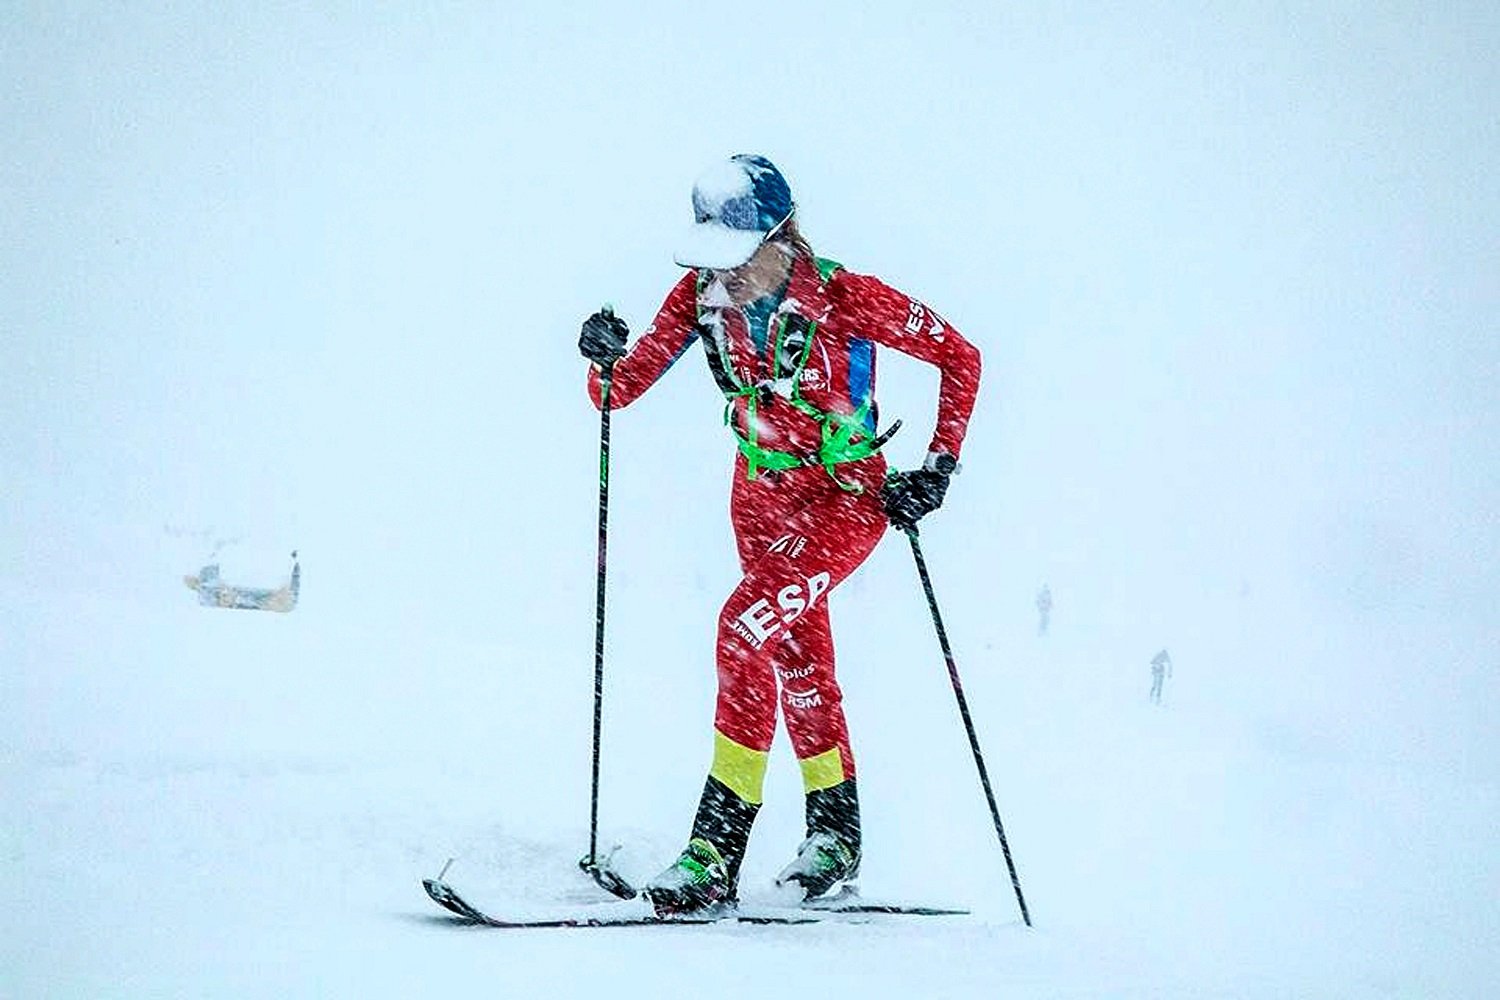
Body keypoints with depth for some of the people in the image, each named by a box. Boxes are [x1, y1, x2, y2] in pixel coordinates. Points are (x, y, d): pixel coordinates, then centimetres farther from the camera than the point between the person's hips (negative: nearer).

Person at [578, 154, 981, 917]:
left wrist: (939, 467, -19)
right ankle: (834, 834, 37)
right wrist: (606, 363, -30)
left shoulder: (843, 298, -24)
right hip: (762, 491, 6)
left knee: (746, 626, -24)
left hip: (847, 499, -6)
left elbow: (958, 358, -14)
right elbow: (623, 389, -8)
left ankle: (717, 853, -22)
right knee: (798, 661, 17)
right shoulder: (700, 295, -11)